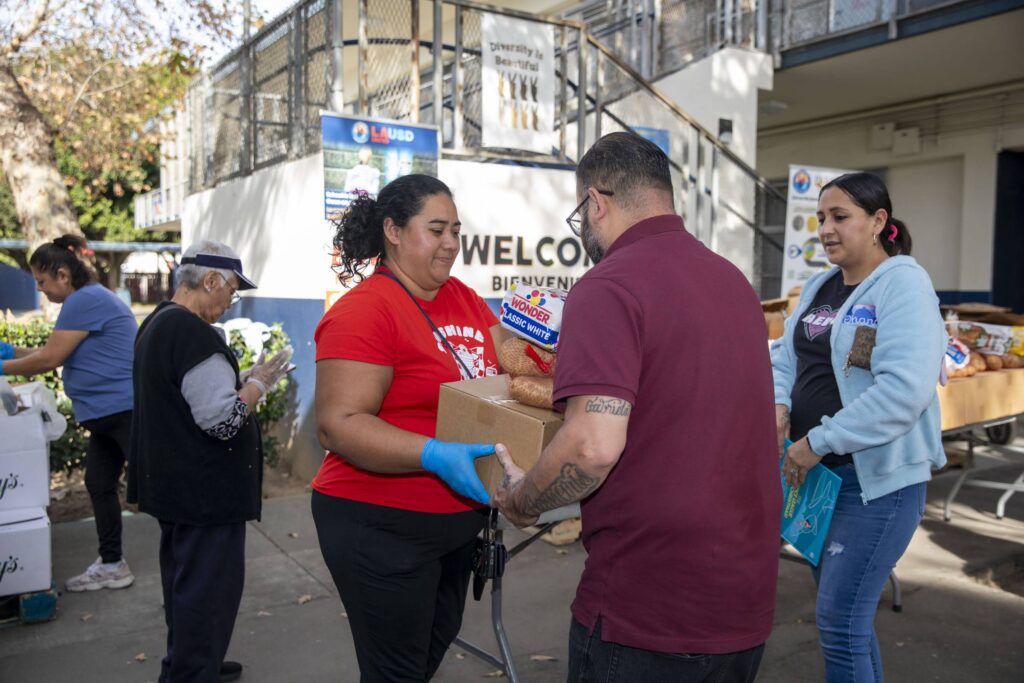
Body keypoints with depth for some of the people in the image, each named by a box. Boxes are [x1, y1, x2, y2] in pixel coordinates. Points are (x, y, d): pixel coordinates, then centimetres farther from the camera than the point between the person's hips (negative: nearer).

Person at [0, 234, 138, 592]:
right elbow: (57, 353, 21)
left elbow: (49, 359, -15)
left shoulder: (85, 300, -16)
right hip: (108, 414, 11)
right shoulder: (88, 299, 16)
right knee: (99, 485, 16)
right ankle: (111, 565, 28)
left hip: (128, 411, -11)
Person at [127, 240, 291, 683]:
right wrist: (258, 383, -12)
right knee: (209, 585, 1)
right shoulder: (195, 335, -23)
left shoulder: (157, 324, 10)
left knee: (183, 576, 22)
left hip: (173, 482, 11)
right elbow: (224, 419, -27)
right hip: (204, 489, -11)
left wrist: (242, 380, 13)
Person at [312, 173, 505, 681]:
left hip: (458, 521, 8)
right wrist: (434, 455, -34)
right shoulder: (363, 310, -19)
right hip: (381, 530, -8)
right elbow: (338, 424, -25)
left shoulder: (464, 299, 4)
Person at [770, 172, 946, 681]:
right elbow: (787, 357, 13)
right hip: (817, 471, 7)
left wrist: (818, 442, -22)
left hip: (878, 478, -7)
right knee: (844, 610, 18)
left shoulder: (903, 283, -13)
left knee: (840, 621, -4)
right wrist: (779, 406, -9)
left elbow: (907, 387, -24)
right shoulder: (819, 286, 10)